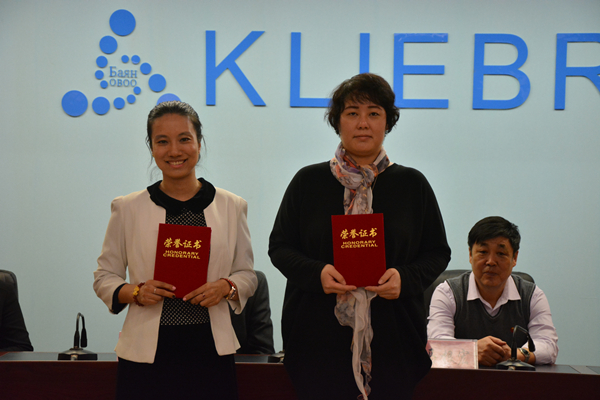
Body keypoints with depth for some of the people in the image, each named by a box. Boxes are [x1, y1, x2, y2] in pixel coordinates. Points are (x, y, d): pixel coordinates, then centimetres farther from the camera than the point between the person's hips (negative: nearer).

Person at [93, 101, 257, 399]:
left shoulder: (232, 206, 6)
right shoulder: (127, 209, 4)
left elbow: (246, 273, 11)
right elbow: (104, 276, 7)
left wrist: (225, 287, -10)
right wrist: (135, 292, -12)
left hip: (210, 352, 1)